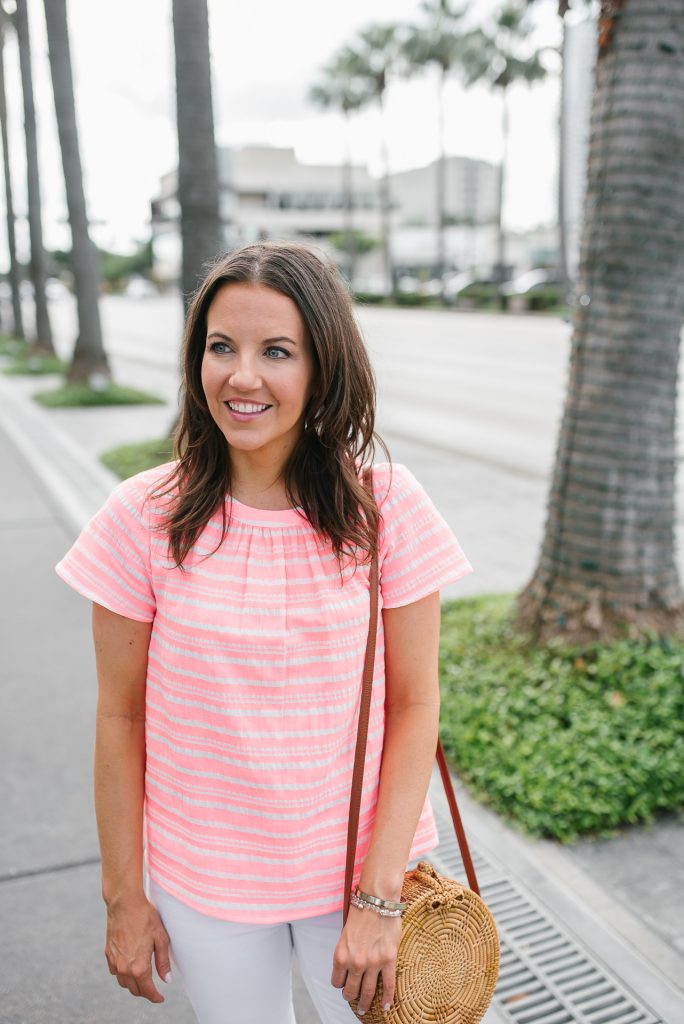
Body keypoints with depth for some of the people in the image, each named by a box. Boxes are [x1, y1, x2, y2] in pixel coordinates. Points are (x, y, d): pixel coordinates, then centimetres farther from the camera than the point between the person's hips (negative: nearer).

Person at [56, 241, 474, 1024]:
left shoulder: (386, 506, -13)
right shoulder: (144, 518, -13)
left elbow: (414, 706, -9)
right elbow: (121, 717, -6)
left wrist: (379, 896, -11)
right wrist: (123, 897, 0)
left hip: (356, 864, 0)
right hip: (203, 884, 0)